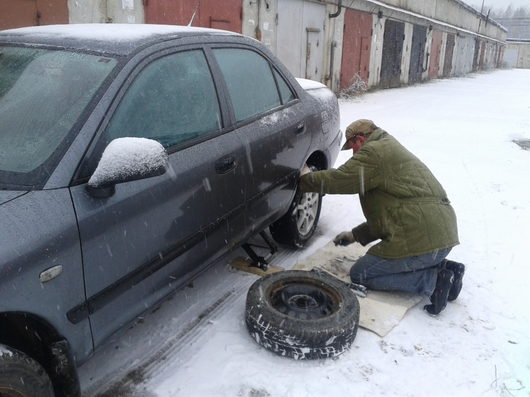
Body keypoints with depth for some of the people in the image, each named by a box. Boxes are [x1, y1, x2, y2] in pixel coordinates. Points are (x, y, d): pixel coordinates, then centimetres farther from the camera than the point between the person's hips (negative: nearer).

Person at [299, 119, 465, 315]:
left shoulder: (375, 151, -5)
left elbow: (337, 179, -10)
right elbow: (386, 212, 30)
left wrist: (303, 180, 8)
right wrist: (355, 235, 29)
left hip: (422, 238, -10)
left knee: (360, 274, 3)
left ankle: (433, 278, -6)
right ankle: (441, 267, 11)